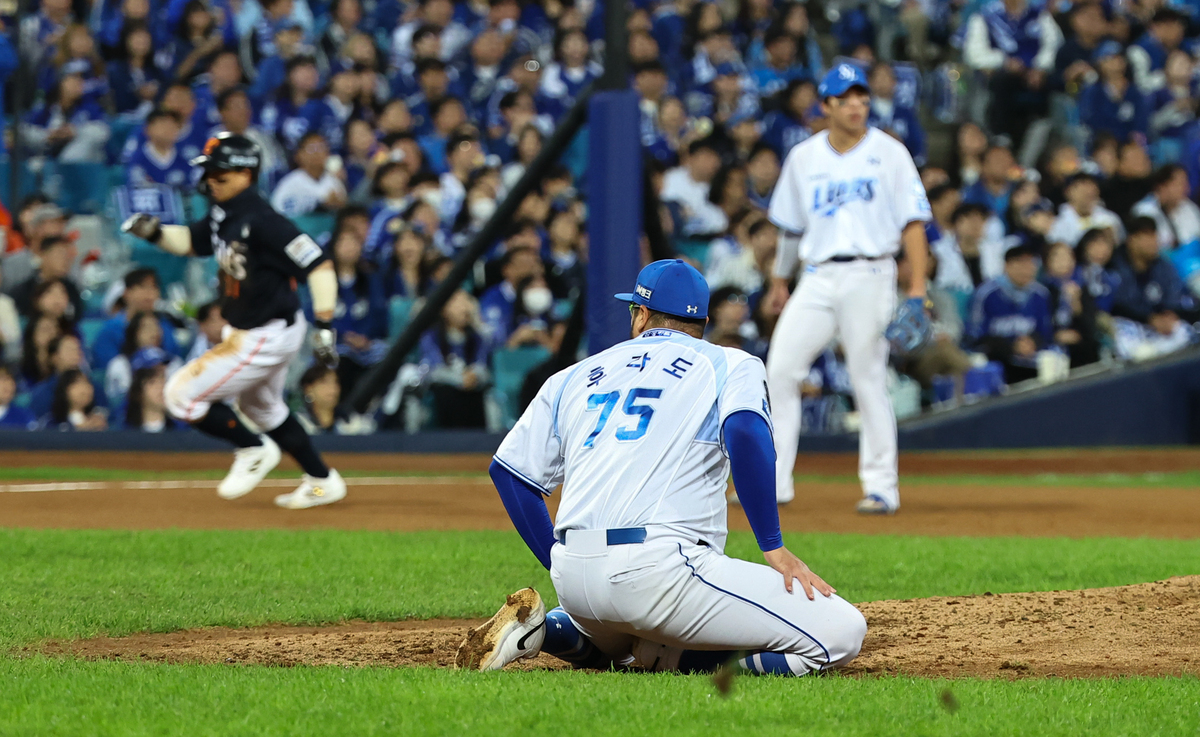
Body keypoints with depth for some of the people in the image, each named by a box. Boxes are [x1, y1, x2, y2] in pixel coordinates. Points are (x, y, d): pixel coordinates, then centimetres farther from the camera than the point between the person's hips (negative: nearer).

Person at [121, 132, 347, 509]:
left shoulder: (261, 221, -27)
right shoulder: (223, 215, 1)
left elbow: (319, 266, -29)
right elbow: (191, 242, 19)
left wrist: (324, 326, -33)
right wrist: (154, 232, -1)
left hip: (268, 337, -10)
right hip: (243, 332, 10)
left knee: (183, 395, -7)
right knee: (263, 407, 28)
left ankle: (254, 450, 10)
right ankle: (321, 482, 37)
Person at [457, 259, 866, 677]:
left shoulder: (577, 377, 23)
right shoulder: (730, 365, 10)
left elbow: (508, 470, 21)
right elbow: (745, 433, -13)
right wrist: (773, 548, -10)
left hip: (573, 580, 6)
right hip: (658, 567, -6)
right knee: (840, 633, -5)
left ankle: (547, 631, 7)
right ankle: (668, 657, -12)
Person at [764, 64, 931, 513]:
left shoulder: (890, 153, 1)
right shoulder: (804, 157, 12)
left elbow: (913, 222, -2)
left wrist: (918, 286, -11)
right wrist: (779, 283, 24)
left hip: (869, 275, -4)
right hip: (817, 277, 4)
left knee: (869, 381, -5)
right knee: (780, 370, -5)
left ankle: (881, 487, 2)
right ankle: (773, 480, 1)